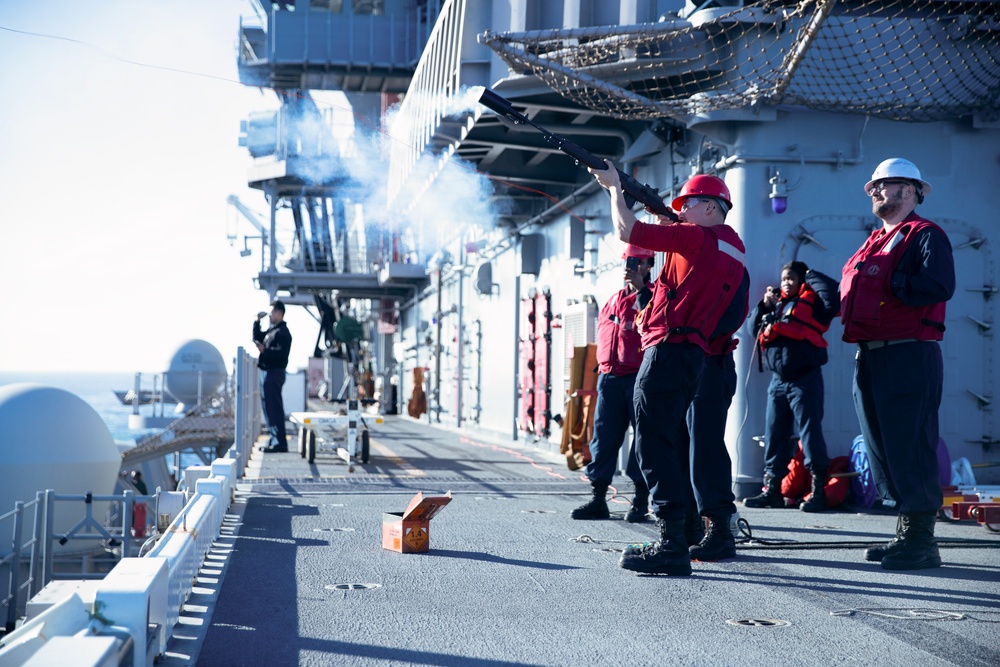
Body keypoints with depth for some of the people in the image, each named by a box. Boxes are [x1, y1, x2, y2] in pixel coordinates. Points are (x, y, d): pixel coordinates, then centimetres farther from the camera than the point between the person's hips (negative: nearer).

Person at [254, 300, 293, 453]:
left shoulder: (283, 332, -12)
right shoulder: (271, 330, 17)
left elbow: (281, 354, -22)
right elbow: (257, 337, 30)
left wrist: (264, 350, -30)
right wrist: (257, 322, 20)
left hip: (275, 373, -10)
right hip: (267, 372, 10)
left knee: (274, 407, -11)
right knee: (269, 407, 12)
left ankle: (279, 442, -11)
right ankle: (274, 440, 18)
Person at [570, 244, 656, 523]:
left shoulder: (653, 294, 1)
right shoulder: (614, 299, 19)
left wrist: (640, 287, -18)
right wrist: (604, 365, 15)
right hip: (609, 376, 6)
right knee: (603, 436, 4)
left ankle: (641, 500, 5)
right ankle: (598, 499, 10)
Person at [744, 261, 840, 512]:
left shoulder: (811, 301, 1)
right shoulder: (776, 303, 20)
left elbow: (834, 298, -17)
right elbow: (755, 328, 20)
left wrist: (811, 276, -5)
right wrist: (765, 305, 6)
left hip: (805, 379, -6)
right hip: (777, 380, 6)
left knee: (810, 434, -7)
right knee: (774, 436, 7)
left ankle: (818, 491, -4)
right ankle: (772, 489, 13)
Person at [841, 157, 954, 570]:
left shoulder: (926, 235, -3)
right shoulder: (874, 242, 24)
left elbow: (939, 286, -19)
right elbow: (849, 288, 26)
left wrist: (888, 282, -17)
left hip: (908, 357, -9)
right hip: (870, 356, 9)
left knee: (909, 448, -8)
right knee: (882, 449, 11)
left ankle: (920, 542, -2)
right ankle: (907, 532, 21)